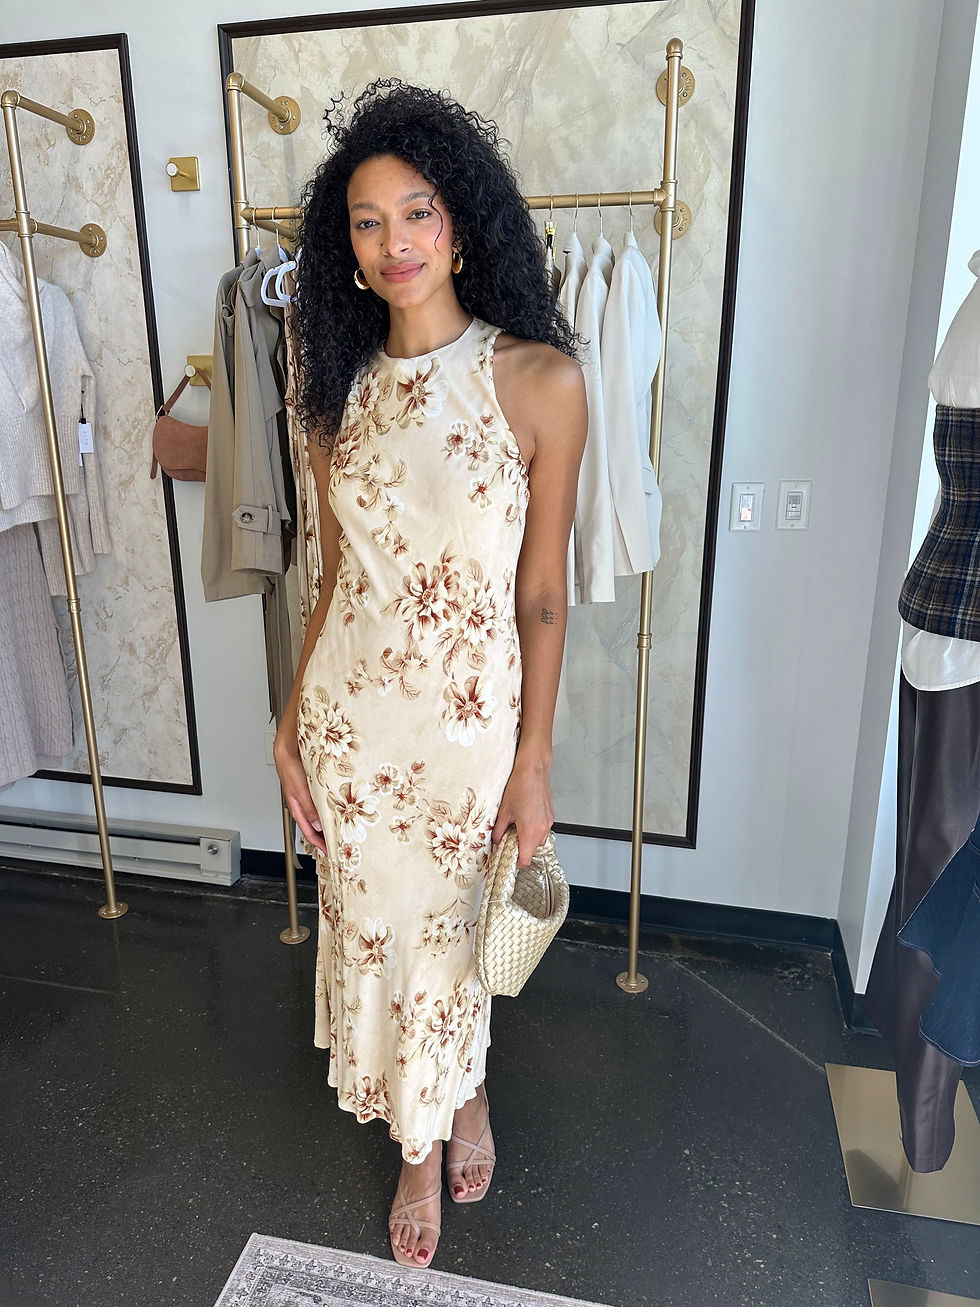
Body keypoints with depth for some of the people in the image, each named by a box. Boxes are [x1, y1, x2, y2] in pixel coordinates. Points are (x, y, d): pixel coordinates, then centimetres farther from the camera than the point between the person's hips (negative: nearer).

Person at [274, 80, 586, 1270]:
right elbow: (333, 578, 7)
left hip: (472, 718, -3)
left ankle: (465, 1093, 51)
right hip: (350, 711, 4)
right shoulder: (341, 390, 3)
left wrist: (534, 760, -8)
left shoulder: (538, 380, -10)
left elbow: (541, 594, -9)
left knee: (451, 935, 15)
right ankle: (422, 1143, 44)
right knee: (374, 930, 16)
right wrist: (292, 721, 7)